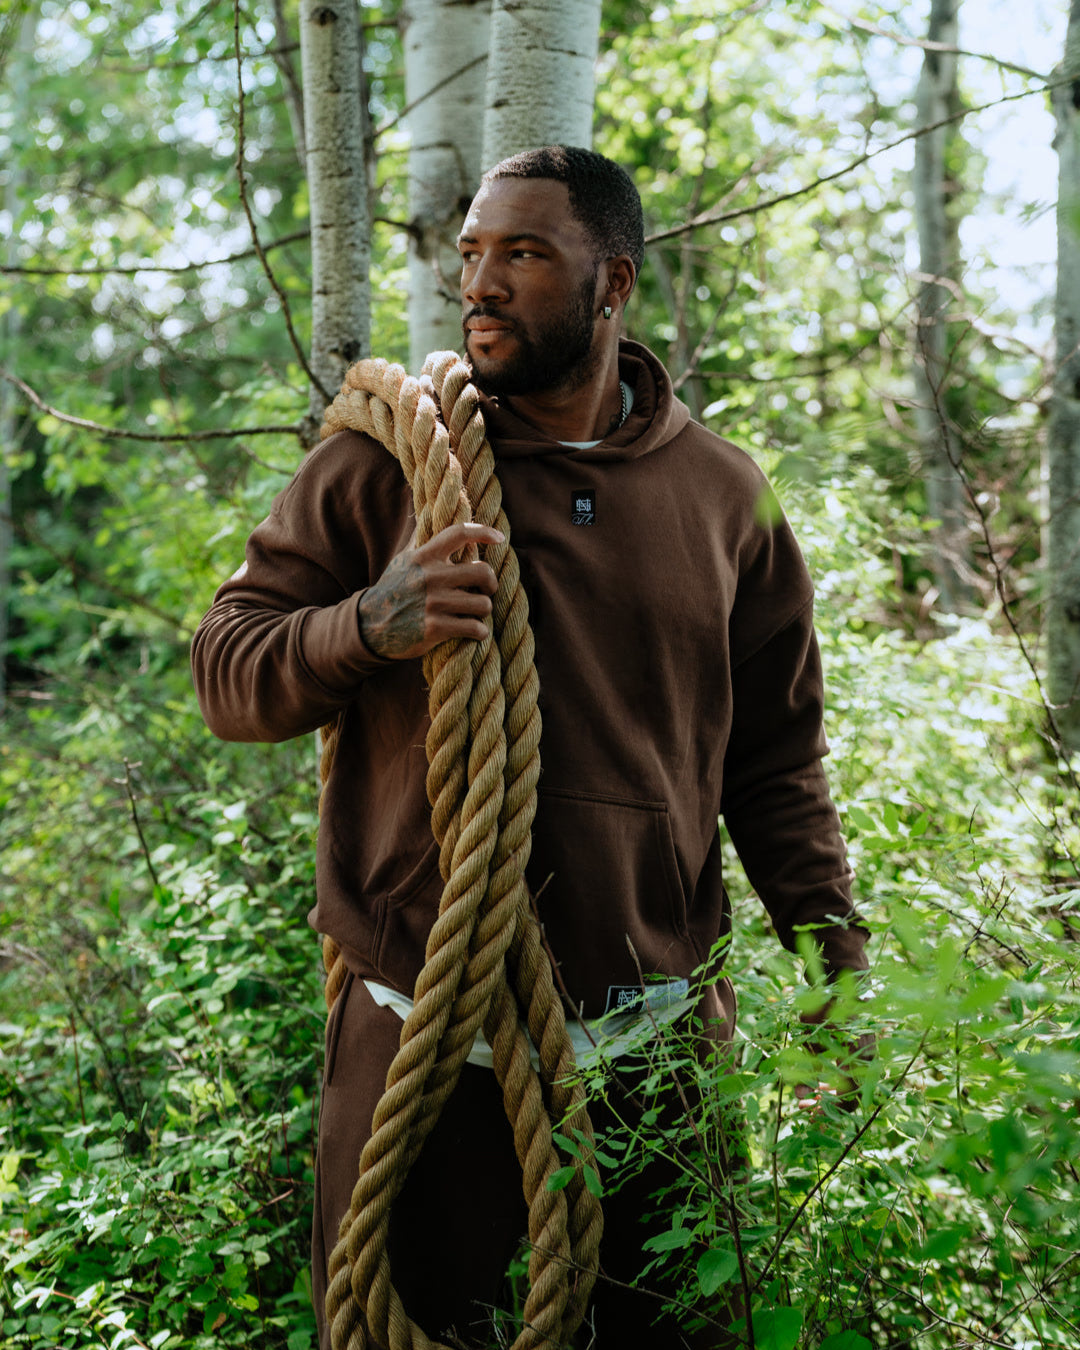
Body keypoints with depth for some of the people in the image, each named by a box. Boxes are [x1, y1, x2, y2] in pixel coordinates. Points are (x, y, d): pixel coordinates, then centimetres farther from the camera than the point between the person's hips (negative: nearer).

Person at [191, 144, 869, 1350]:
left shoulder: (725, 494, 6)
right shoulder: (384, 459, 0)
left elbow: (773, 754, 11)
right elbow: (226, 675, -1)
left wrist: (829, 937, 1)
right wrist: (368, 627, -20)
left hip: (659, 1044, 2)